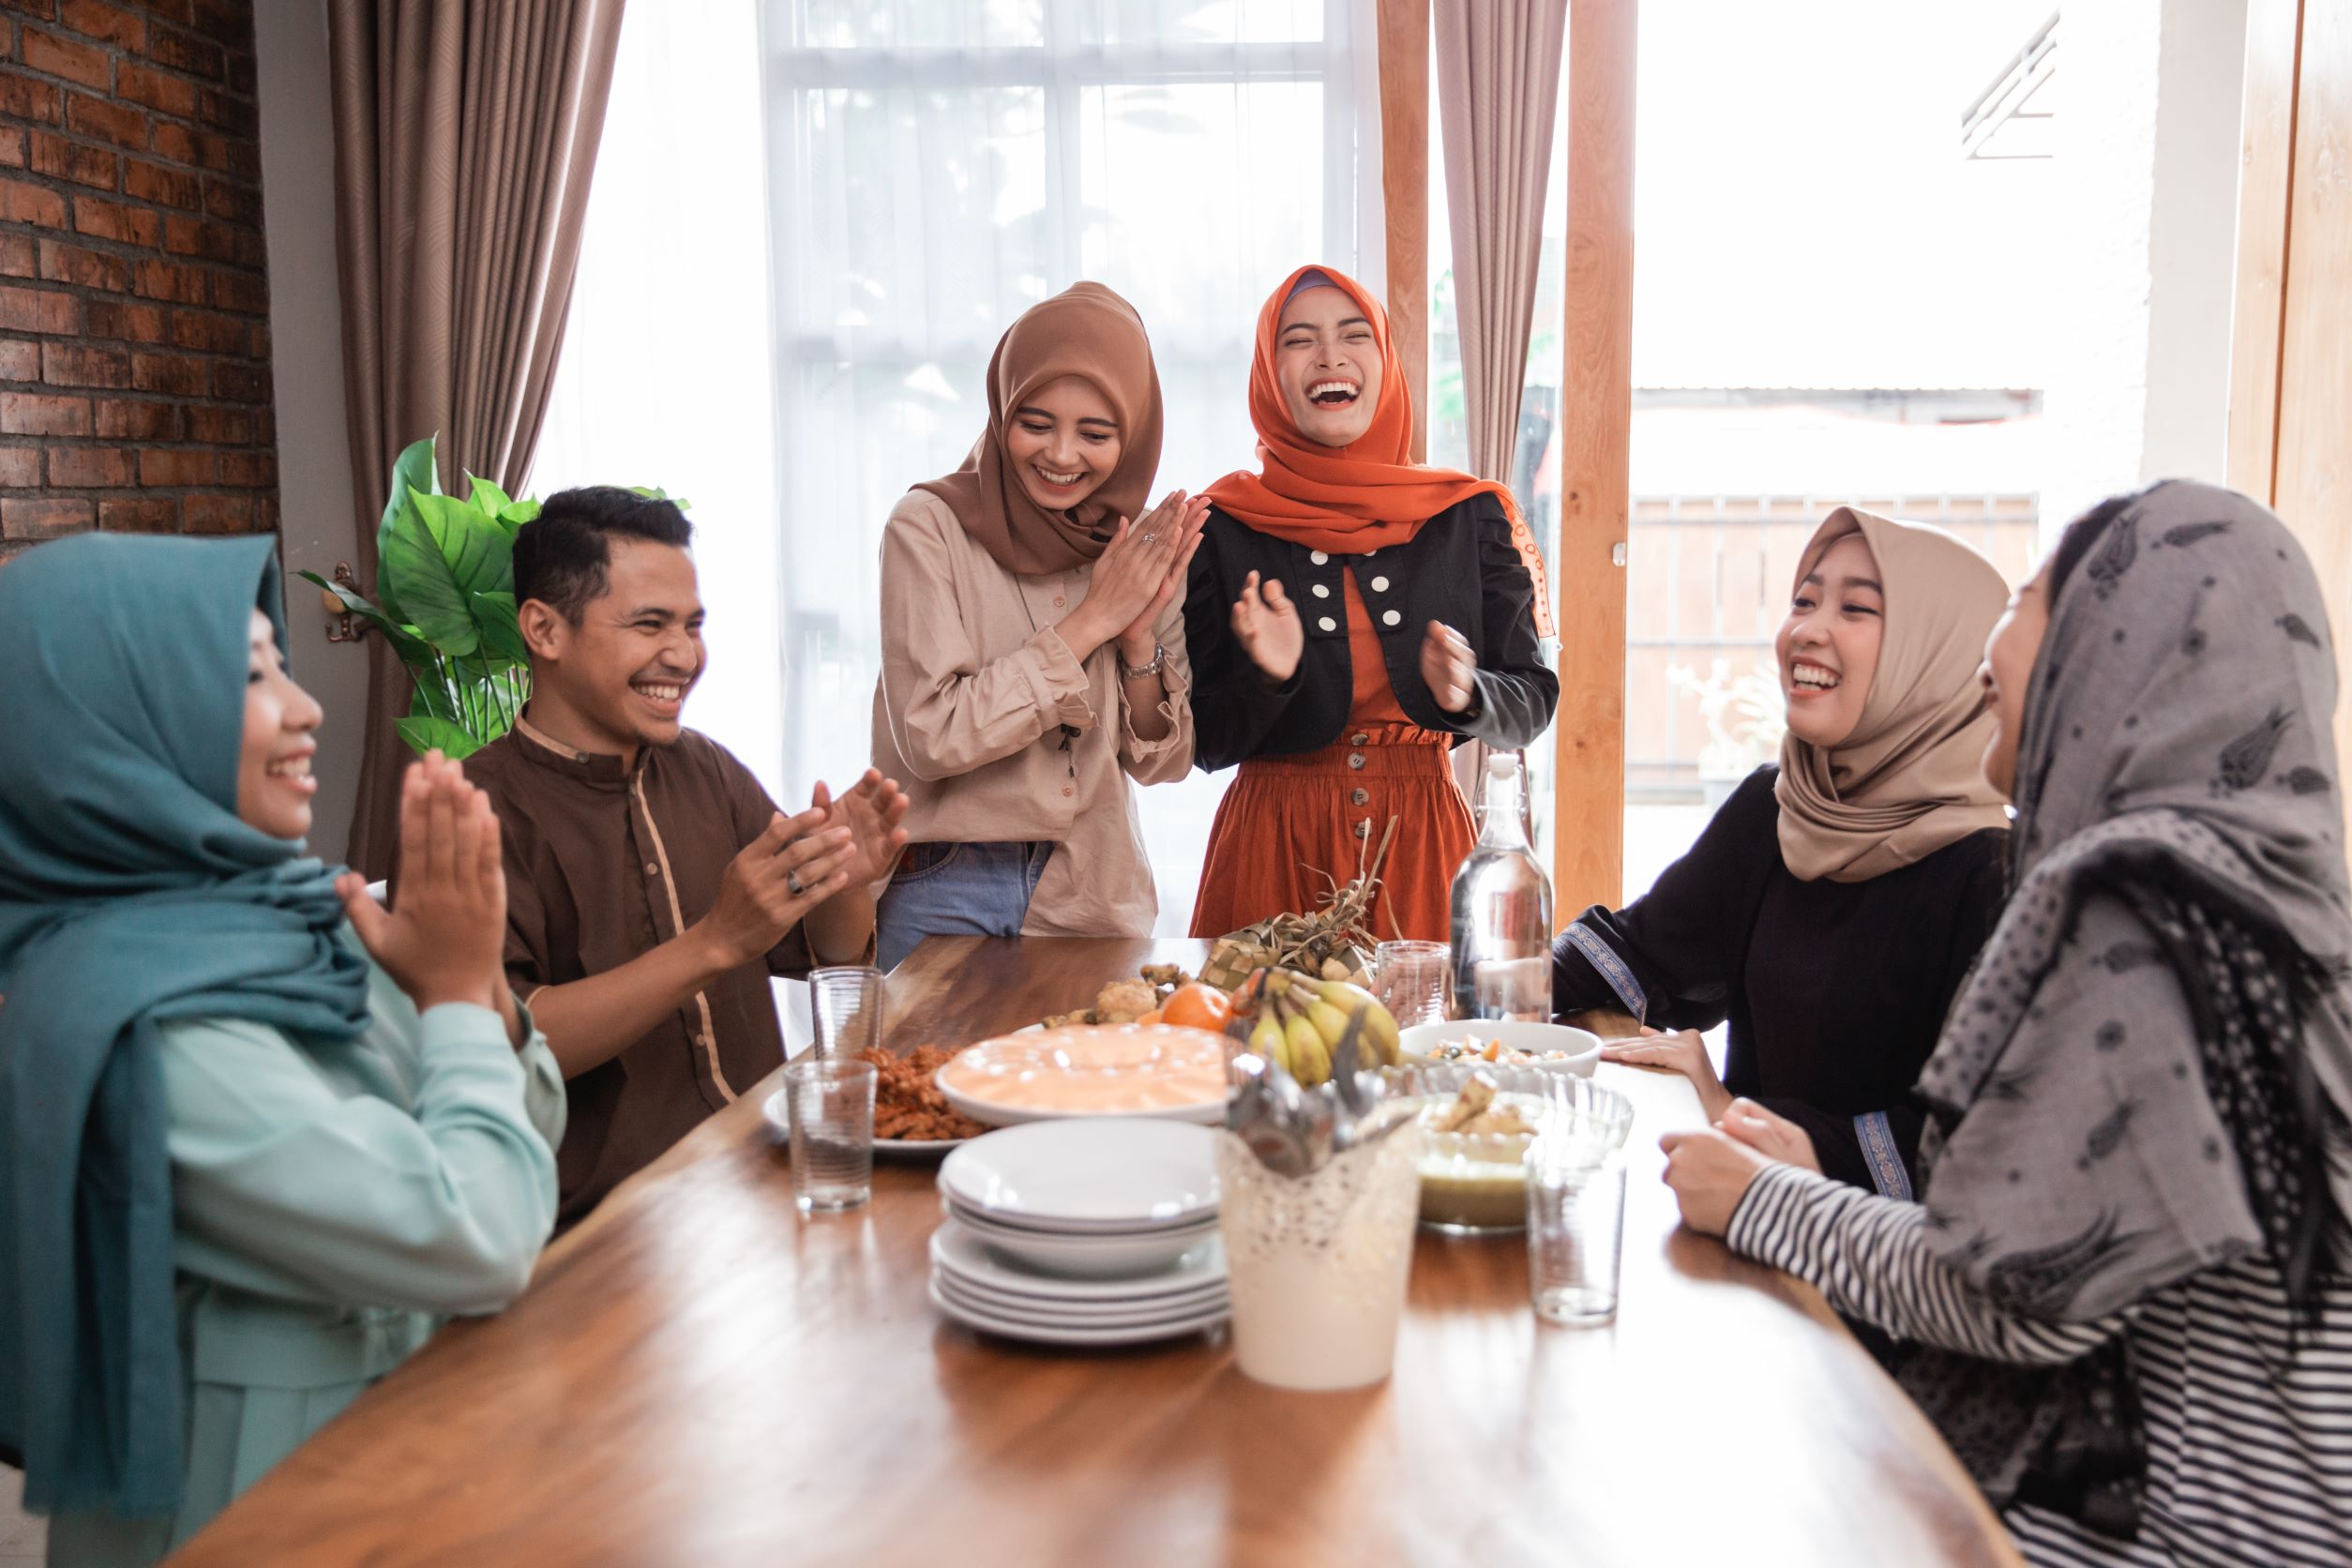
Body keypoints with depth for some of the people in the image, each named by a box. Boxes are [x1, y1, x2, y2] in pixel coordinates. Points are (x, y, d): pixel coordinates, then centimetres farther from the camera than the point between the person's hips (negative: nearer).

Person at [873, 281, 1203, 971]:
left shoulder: (1143, 551, 3)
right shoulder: (930, 526, -10)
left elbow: (1160, 761, 3)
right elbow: (930, 738, -19)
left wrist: (1140, 636, -14)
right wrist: (1091, 621, -17)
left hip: (1093, 897, 4)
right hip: (948, 895, -3)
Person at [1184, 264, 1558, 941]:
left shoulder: (1469, 514, 3)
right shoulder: (1221, 526, -1)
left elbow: (1533, 702, 4)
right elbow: (1200, 741, 0)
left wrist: (1466, 696, -16)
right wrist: (1266, 680, -19)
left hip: (1423, 841, 1)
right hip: (1271, 848, -1)